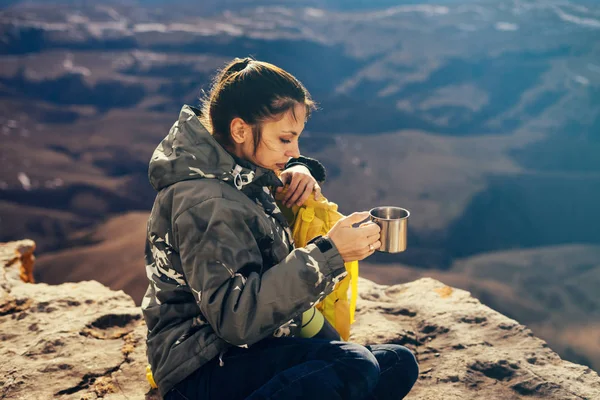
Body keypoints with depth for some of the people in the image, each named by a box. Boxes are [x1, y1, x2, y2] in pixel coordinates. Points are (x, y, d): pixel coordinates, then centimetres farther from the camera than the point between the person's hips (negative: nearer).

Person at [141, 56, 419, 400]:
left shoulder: (235, 174, 8)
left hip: (250, 351, 10)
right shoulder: (204, 202, -21)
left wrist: (299, 172, 5)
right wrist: (329, 253, -29)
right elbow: (234, 317, -29)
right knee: (354, 366, -30)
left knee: (399, 364, 4)